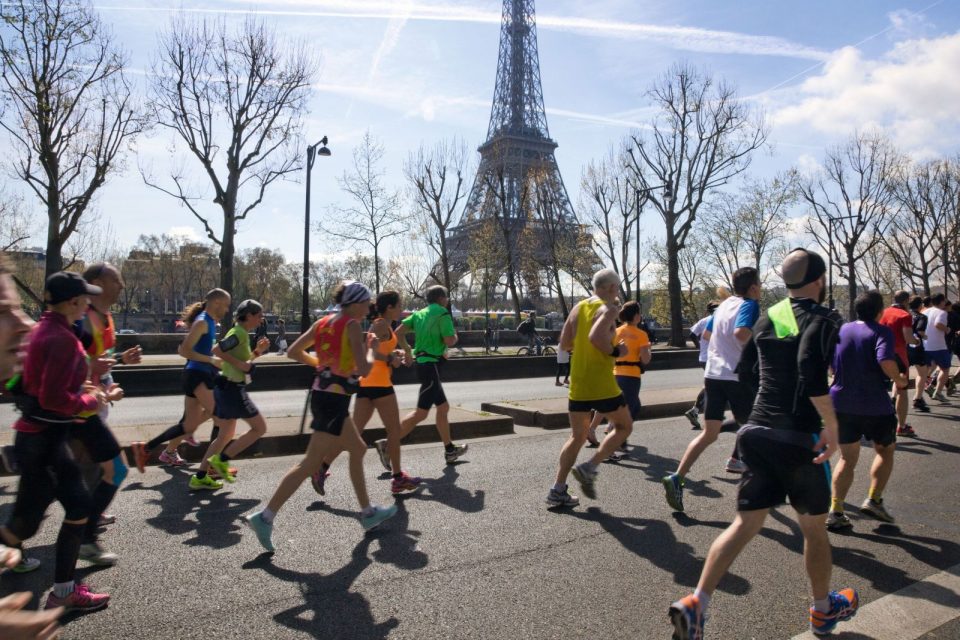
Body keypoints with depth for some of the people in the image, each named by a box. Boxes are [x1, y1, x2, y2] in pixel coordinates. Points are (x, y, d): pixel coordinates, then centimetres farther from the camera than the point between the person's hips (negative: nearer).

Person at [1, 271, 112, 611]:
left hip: (44, 435, 10)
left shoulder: (45, 329, 8)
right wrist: (91, 401, -10)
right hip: (42, 440, -10)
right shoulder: (63, 339, -22)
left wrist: (79, 388, 8)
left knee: (79, 506, 13)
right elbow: (53, 399, -25)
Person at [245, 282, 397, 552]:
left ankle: (368, 512, 29)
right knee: (311, 463, -4)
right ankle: (265, 517, -2)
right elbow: (364, 369, -19)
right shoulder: (352, 326, -12)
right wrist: (370, 350, 0)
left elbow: (293, 351, 11)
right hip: (335, 399, -9)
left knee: (358, 450, 20)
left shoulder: (323, 322, 10)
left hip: (322, 394, 9)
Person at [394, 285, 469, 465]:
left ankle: (450, 450, 22)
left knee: (443, 407, 16)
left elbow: (399, 332, 6)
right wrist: (455, 336, 5)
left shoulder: (419, 313, 13)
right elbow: (449, 341, -16)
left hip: (421, 362, 9)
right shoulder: (442, 314, -8)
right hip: (431, 365, -9)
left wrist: (407, 350, 16)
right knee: (421, 413, -8)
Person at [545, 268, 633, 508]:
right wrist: (615, 351, -12)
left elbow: (564, 344, 12)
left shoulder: (578, 307, 12)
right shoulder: (608, 309, -9)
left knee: (577, 436, 14)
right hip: (601, 384, -7)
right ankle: (590, 468, -1)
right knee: (624, 426, 14)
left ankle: (558, 490, 8)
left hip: (577, 384, 7)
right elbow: (595, 336, -27)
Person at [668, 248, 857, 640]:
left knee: (746, 523, 6)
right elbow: (813, 369, -26)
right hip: (800, 437, -5)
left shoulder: (768, 317, 10)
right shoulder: (822, 320, -9)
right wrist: (831, 426, -19)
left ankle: (696, 603, -7)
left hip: (757, 431, 5)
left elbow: (747, 370, 18)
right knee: (813, 527, 16)